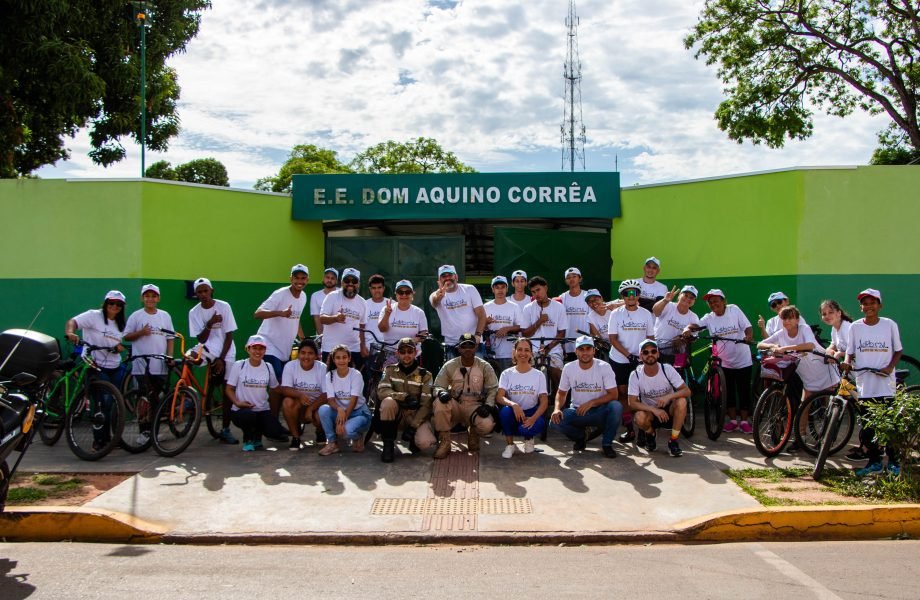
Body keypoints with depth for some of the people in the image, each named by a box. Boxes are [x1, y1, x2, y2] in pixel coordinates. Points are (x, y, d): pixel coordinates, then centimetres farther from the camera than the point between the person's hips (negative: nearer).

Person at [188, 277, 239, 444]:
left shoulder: (224, 306, -7)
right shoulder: (194, 312, -2)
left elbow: (229, 335, -7)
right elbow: (201, 339, -7)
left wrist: (221, 359, -12)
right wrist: (210, 324, -24)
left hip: (226, 354, -1)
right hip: (208, 353, 2)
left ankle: (225, 430, 4)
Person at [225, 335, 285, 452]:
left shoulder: (268, 367, 5)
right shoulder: (238, 365, -4)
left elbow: (274, 389, 15)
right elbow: (229, 388, -2)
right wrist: (237, 402, -18)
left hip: (263, 410, 3)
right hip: (242, 410, -3)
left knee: (275, 432, -22)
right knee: (249, 415, -38)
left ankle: (257, 436, 16)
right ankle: (248, 439, -2)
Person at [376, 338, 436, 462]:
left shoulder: (425, 375, -3)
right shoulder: (390, 370, 1)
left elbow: (426, 404, -10)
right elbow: (382, 391, -15)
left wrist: (413, 426, -20)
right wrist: (405, 397, -28)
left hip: (417, 415, -1)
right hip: (396, 414, 2)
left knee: (425, 442, -31)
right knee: (388, 401, -33)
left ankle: (414, 439, 8)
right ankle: (388, 445, -16)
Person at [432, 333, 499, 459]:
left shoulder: (485, 366, 0)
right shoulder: (449, 366, -1)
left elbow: (493, 389, 1)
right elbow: (438, 386, -3)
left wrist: (488, 405, -17)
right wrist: (441, 392, -28)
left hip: (475, 406, 0)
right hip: (455, 406, 1)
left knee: (487, 425, -33)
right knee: (440, 402, -34)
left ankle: (473, 434, 8)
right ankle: (444, 443, -17)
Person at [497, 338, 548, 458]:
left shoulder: (538, 375, 2)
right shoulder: (507, 374, 2)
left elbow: (543, 402, -4)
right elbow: (499, 397, -11)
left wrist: (533, 418, -23)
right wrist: (513, 405, -33)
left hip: (532, 413, 0)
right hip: (514, 413, 1)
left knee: (527, 428, -35)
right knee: (505, 410, -34)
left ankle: (528, 438, 6)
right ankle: (510, 444, -9)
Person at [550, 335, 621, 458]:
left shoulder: (604, 367, -11)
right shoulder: (568, 368, -4)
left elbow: (613, 394, -13)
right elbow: (561, 393, 5)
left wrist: (591, 403, -24)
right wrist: (557, 408, -16)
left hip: (599, 411, -2)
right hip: (577, 411, 2)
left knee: (616, 407, -34)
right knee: (555, 420, -26)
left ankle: (607, 443, -9)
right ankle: (580, 436, 8)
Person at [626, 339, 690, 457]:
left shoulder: (667, 369, -13)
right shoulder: (635, 375, -14)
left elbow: (687, 391, -16)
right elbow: (632, 403, -18)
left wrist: (669, 396, -35)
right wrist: (654, 410, -32)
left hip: (669, 411, 1)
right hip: (649, 412, -1)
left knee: (681, 401, -30)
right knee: (640, 417, -34)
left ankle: (673, 441, -13)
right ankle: (650, 433, 4)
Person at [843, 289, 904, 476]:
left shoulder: (889, 325, 0)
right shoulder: (855, 327, 3)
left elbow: (898, 350, 7)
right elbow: (850, 352, 6)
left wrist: (890, 367, -10)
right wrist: (846, 363, -15)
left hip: (885, 384, -2)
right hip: (864, 384, 2)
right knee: (867, 426, 6)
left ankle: (894, 462, 14)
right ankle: (874, 462, 18)